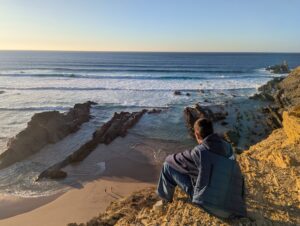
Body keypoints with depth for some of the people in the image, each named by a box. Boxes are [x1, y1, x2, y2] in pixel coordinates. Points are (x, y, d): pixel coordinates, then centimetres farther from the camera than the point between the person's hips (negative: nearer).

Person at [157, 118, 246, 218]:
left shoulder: (199, 151, -20)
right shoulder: (227, 146, -2)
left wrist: (169, 158, 22)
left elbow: (177, 160, -4)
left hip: (207, 204, -6)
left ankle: (166, 201, 21)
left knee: (169, 165, 0)